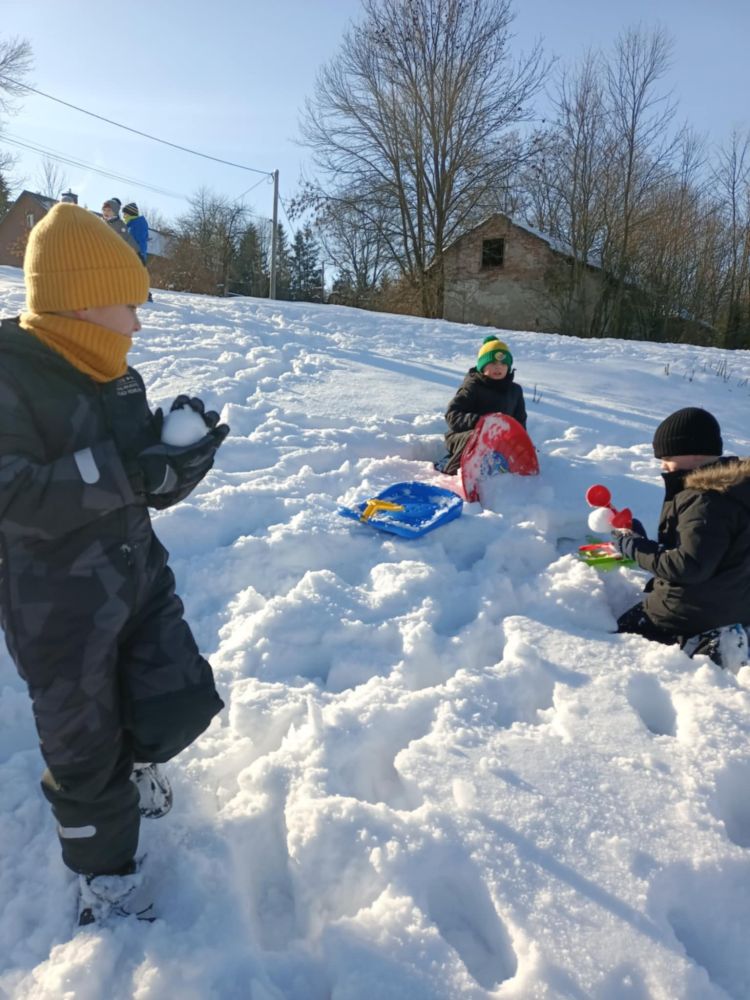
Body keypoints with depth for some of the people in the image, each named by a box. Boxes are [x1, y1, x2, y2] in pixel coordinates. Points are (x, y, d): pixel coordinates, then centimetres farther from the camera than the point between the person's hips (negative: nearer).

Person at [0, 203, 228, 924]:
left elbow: (147, 489, 7)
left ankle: (136, 756, 45)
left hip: (139, 575, 6)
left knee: (184, 702, 8)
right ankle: (106, 877, 36)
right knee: (86, 751, 10)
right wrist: (127, 470, -34)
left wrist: (179, 455, -14)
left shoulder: (117, 378, 4)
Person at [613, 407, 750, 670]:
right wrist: (643, 543, 4)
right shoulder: (726, 487, 7)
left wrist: (634, 547, -18)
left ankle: (704, 646, -8)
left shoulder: (706, 500, -25)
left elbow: (688, 566, -29)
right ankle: (713, 638, 8)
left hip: (697, 610, -10)